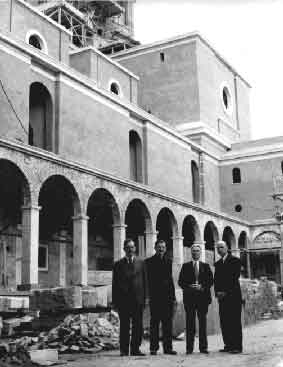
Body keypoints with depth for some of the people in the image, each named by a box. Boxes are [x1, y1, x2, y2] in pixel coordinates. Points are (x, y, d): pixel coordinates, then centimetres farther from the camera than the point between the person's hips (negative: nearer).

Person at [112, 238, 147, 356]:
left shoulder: (141, 263, 10)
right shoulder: (118, 264, 7)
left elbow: (144, 281, 8)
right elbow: (115, 283, 6)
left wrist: (144, 298, 0)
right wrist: (114, 301, -1)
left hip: (138, 299, 1)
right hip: (123, 299, -1)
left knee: (138, 325, 2)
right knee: (124, 326, 3)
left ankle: (135, 349, 11)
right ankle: (124, 350, 10)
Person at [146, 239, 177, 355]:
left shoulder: (168, 261, 15)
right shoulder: (149, 262, 3)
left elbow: (170, 279, 15)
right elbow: (148, 280, -2)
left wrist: (173, 296, 9)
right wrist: (150, 294, -11)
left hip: (167, 296, 4)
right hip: (155, 297, -4)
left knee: (167, 323, 5)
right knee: (154, 323, 1)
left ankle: (168, 347, 10)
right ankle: (153, 348, 5)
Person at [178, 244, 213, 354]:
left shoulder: (205, 266, 12)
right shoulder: (186, 266, 10)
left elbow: (210, 281, 6)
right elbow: (180, 281, 5)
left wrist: (202, 287, -10)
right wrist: (189, 287, -12)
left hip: (203, 296, 1)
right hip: (189, 296, 0)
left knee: (202, 321, 1)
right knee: (190, 322, -1)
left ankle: (203, 347, 6)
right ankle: (189, 348, 2)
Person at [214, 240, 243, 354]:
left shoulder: (235, 260, -1)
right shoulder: (218, 263, 18)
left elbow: (235, 277, -9)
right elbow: (216, 279, 15)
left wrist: (225, 292, -11)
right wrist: (217, 292, -2)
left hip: (233, 294, -6)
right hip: (222, 296, 6)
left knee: (235, 321, -6)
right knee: (224, 321, 3)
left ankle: (237, 346, -5)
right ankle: (228, 345, 7)